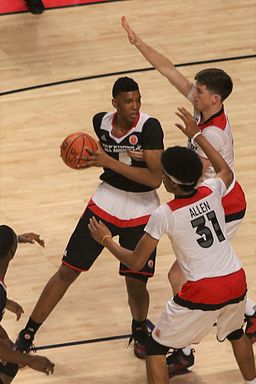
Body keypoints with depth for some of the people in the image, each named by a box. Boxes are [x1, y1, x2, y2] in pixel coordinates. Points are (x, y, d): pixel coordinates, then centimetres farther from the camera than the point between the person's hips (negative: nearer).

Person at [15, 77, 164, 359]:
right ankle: (26, 336, 13)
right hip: (106, 201, 3)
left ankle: (140, 330, 32)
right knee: (67, 271, 2)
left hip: (141, 211, -3)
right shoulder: (101, 122, -7)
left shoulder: (149, 127, -22)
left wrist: (110, 162, -29)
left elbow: (155, 178, -28)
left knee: (136, 283, -3)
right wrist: (92, 158, -7)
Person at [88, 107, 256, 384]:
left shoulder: (165, 215, -11)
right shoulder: (211, 192, 1)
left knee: (154, 349, 10)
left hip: (202, 292, -6)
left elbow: (135, 262, -4)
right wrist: (197, 136, 34)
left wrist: (106, 240, 12)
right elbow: (226, 172, 29)